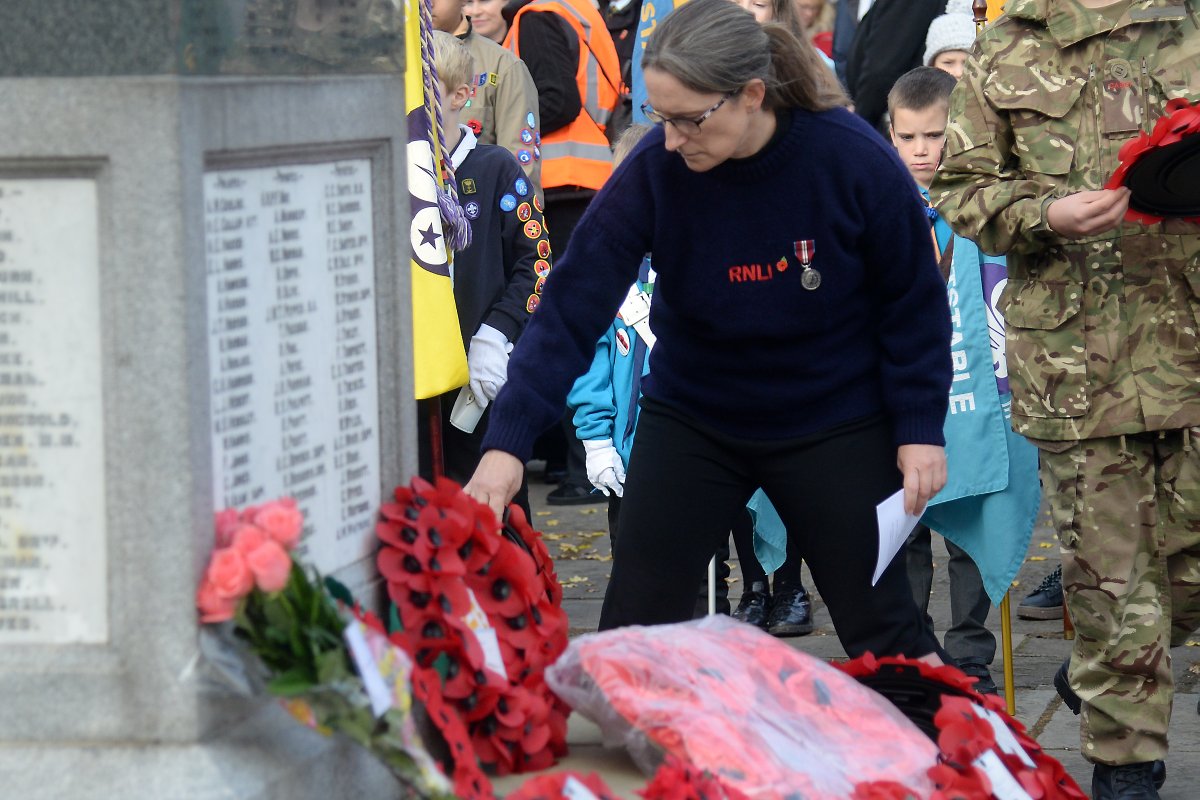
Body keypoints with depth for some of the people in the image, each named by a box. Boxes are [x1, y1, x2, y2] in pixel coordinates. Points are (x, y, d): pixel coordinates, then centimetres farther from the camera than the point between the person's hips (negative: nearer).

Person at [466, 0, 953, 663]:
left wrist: (920, 430, -8)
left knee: (879, 623, 1)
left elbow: (913, 303, -8)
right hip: (690, 419, 2)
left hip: (834, 426, -2)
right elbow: (571, 308, -20)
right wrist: (508, 440, -28)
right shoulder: (653, 172, -18)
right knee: (632, 625, 0)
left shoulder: (851, 160, -20)